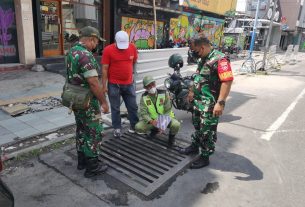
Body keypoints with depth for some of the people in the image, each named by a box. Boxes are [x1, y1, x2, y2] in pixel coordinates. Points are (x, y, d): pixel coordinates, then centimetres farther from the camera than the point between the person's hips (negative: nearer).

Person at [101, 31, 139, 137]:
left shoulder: (132, 47, -3)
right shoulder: (108, 50, -11)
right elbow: (105, 69, -9)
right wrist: (104, 86, -9)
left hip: (129, 83, 3)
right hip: (114, 85, -3)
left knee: (133, 107, 12)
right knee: (115, 108, 9)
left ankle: (135, 126, 27)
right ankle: (117, 128, 23)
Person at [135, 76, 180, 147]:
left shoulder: (164, 93, -13)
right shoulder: (144, 97, -9)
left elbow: (168, 111, -13)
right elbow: (143, 113, -16)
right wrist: (151, 121, -36)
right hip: (151, 120, 2)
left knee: (176, 125, -33)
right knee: (138, 127, -22)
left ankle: (171, 136, 6)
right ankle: (154, 129, 11)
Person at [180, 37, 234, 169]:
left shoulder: (219, 59, -20)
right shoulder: (204, 59, 11)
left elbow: (227, 81, -28)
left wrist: (220, 102, -32)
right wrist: (192, 91, 28)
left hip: (210, 103, -9)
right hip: (198, 100, 9)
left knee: (207, 130, 3)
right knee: (197, 125, 23)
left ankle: (205, 157, 17)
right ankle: (195, 146, 42)